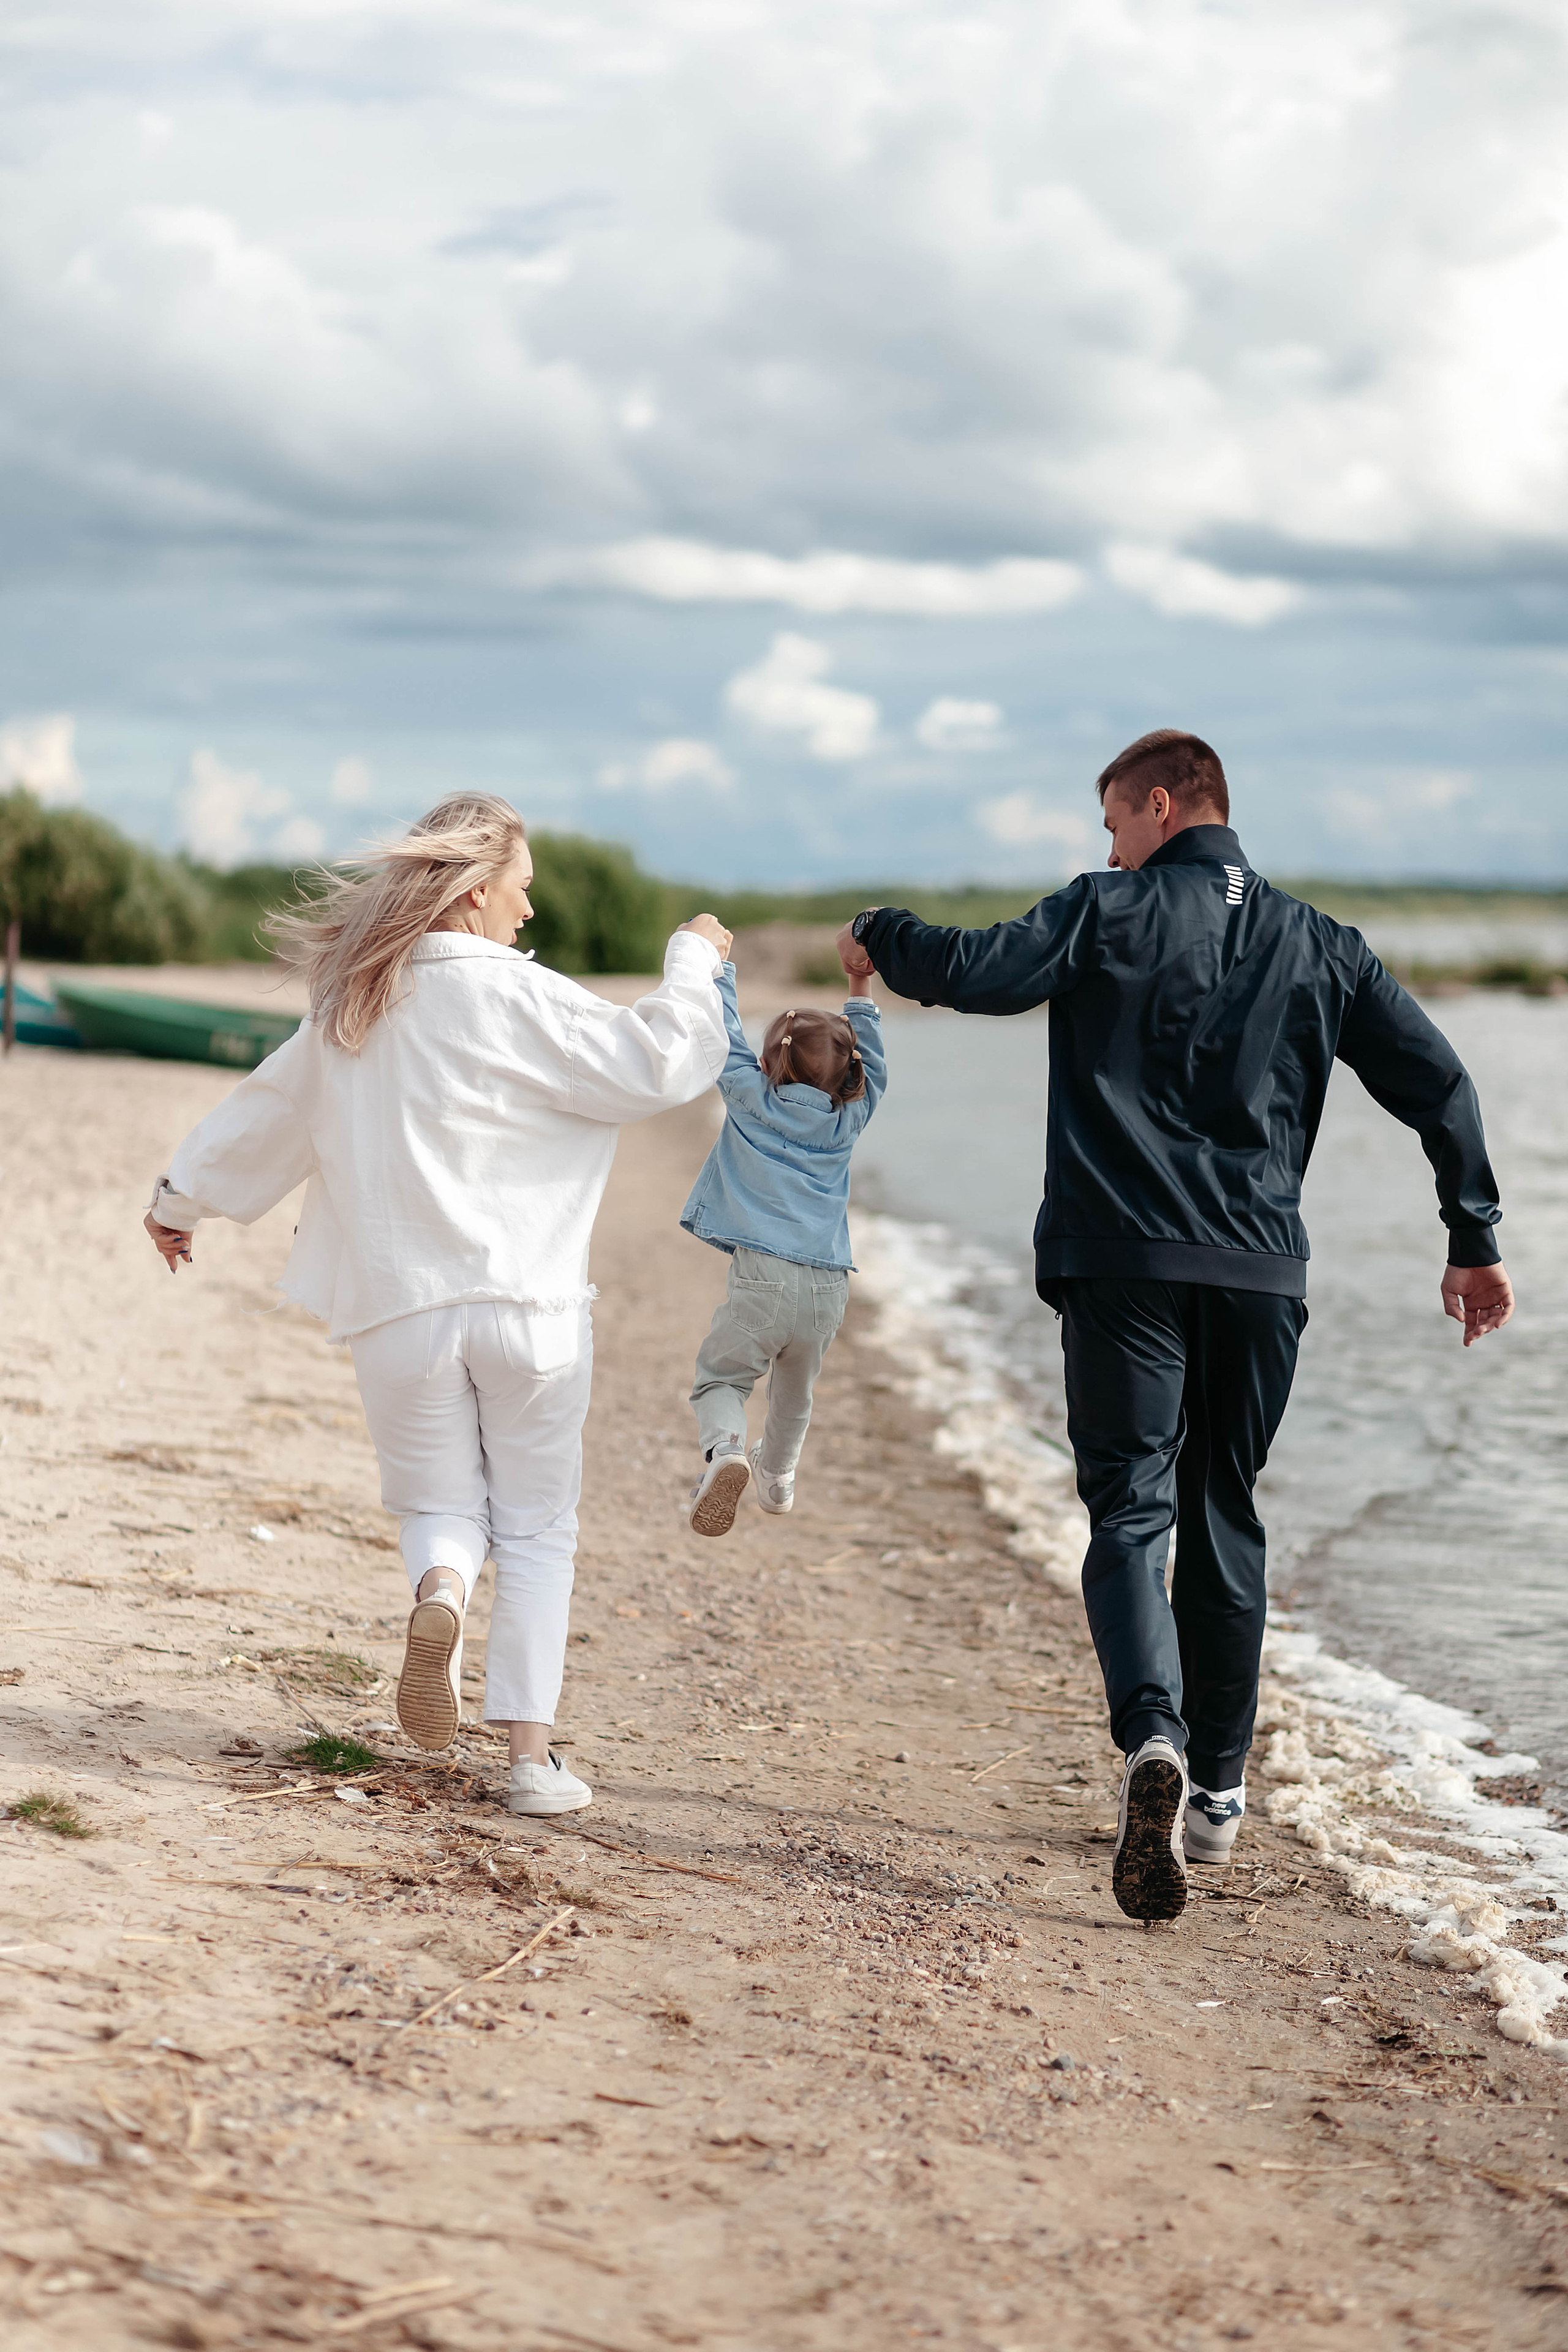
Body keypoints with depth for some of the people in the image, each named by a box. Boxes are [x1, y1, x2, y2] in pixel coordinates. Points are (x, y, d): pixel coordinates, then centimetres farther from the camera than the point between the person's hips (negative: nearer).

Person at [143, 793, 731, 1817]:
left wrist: (179, 1201, 38)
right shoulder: (513, 995, -6)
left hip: (401, 1311, 3)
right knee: (538, 1528, 8)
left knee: (443, 1502, 16)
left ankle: (440, 1586, -20)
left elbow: (267, 1111, 23)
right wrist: (692, 962, 8)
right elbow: (655, 1064, -8)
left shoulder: (349, 1009, 10)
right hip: (529, 1302, -3)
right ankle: (533, 1753, 3)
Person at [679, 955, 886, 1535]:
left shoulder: (751, 1097, 3)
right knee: (796, 1390, 24)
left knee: (720, 1375, 3)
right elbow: (871, 1068, 27)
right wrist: (860, 990, 29)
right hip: (829, 1284, 4)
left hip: (763, 1273, -4)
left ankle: (722, 1450, -26)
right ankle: (777, 1475, 43)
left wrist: (716, 965, 26)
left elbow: (726, 1036, 13)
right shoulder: (849, 1118, 11)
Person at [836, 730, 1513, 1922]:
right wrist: (1476, 1240, 14)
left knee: (1129, 1509, -5)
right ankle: (1217, 1796, 21)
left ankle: (1154, 1739, -30)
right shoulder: (1319, 945, 11)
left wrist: (880, 937, 7)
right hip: (1261, 1269, 4)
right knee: (1225, 1521, 15)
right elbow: (1439, 1082, 8)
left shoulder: (1111, 915, -1)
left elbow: (982, 972, -14)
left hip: (1123, 1264, -4)